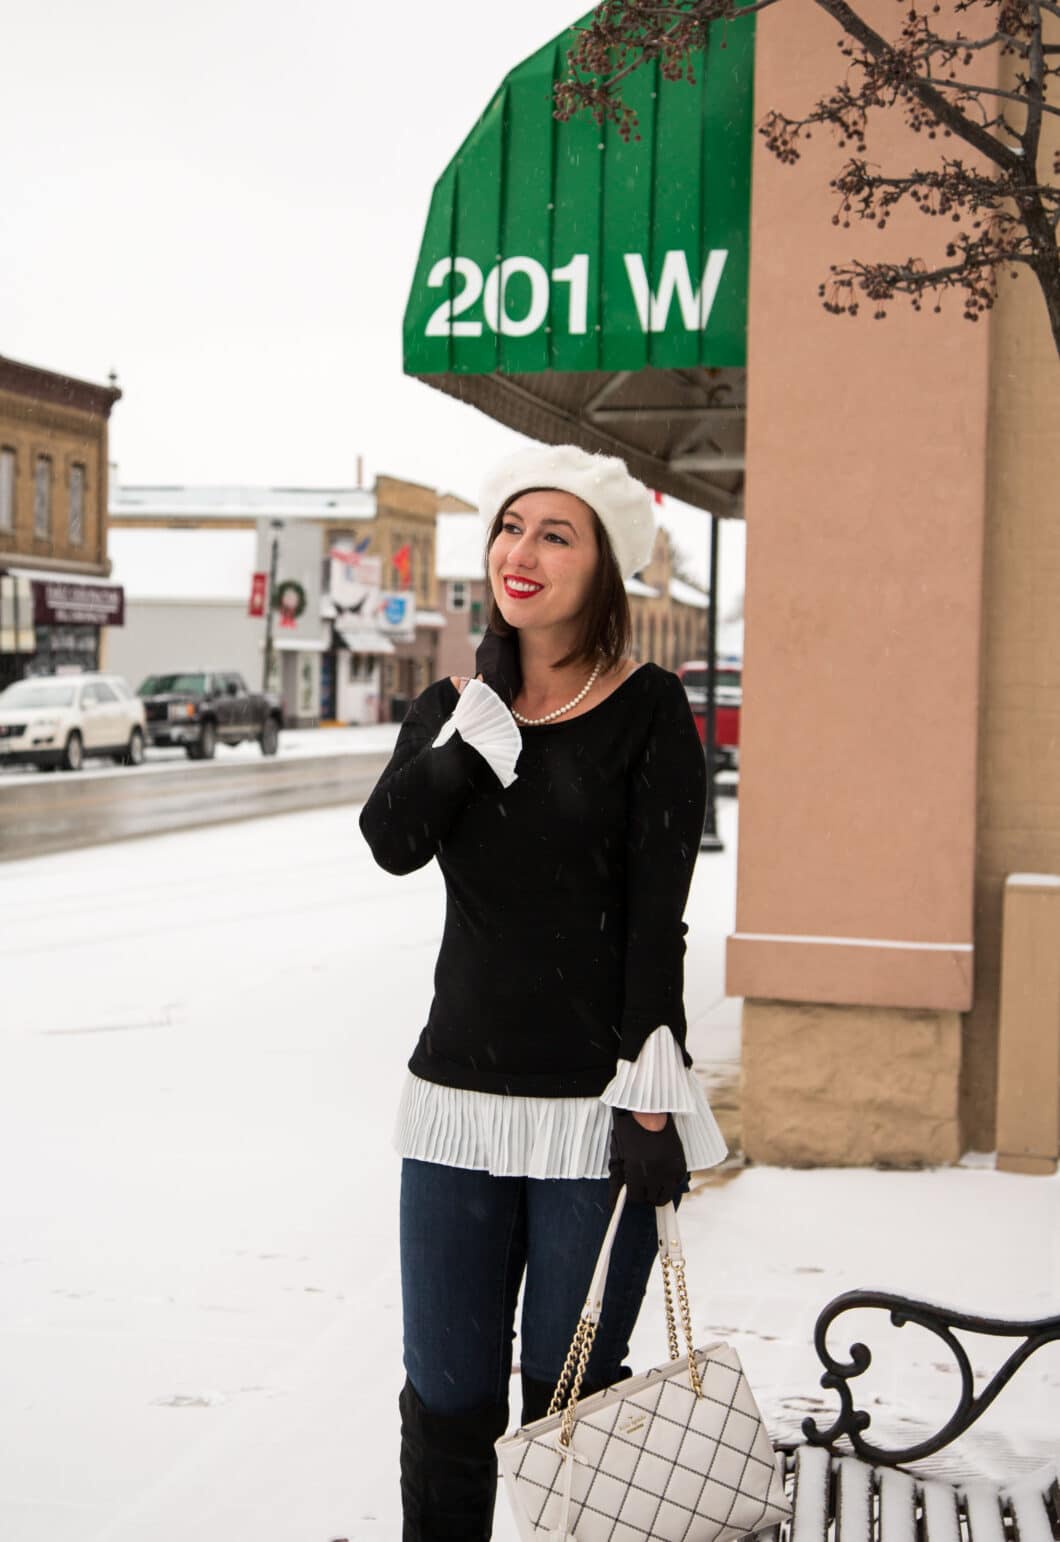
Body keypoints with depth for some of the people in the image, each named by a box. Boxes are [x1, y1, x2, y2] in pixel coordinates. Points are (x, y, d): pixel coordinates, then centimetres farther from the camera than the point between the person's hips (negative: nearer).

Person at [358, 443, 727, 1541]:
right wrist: (486, 707, -11)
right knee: (446, 1397, 9)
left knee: (569, 1398, 7)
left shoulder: (648, 711, -4)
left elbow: (657, 919, -9)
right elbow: (393, 842, -10)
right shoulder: (453, 709, 10)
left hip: (597, 1105, -4)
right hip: (459, 1091, 4)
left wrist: (650, 1098, -13)